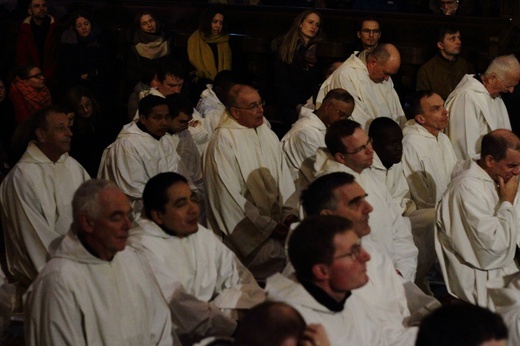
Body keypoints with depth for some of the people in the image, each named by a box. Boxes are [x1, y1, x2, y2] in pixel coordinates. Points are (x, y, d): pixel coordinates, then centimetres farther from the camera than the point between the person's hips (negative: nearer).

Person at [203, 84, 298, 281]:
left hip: (277, 222, 6)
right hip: (244, 231, -6)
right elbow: (230, 195, -13)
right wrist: (269, 226, -13)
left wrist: (289, 213, -6)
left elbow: (283, 178, 11)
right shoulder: (223, 141, -10)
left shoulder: (268, 135, 12)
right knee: (279, 253, -28)